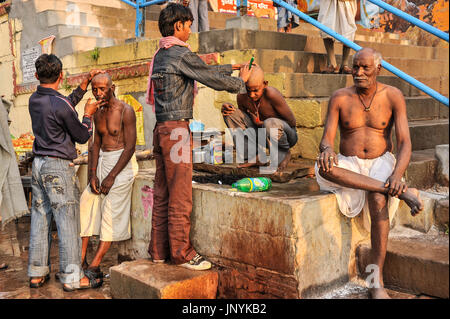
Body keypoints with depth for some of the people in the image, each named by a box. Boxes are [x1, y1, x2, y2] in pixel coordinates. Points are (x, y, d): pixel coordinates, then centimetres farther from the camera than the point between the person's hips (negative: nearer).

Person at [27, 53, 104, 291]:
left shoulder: (34, 100, 7)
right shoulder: (60, 105, -16)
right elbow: (83, 136, -6)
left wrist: (86, 82, 22)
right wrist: (88, 115, 10)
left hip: (38, 164, 8)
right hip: (58, 167, -8)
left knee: (40, 219, 12)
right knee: (67, 221, -2)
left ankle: (37, 273, 21)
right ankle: (71, 278, 5)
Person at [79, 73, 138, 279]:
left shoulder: (126, 111, -12)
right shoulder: (98, 114, 11)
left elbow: (130, 147, -16)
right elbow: (96, 145, 10)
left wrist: (111, 176, -18)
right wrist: (93, 174, -4)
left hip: (122, 162, -7)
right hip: (103, 161, 7)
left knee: (112, 210, -12)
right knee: (86, 202, -2)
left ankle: (95, 265, -12)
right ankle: (81, 259, 1)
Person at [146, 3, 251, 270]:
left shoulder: (161, 55, 18)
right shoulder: (180, 54, -10)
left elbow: (204, 71, 25)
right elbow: (212, 79, -6)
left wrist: (232, 67, 30)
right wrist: (241, 81, 11)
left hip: (162, 129, 9)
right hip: (177, 129, -9)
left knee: (162, 193, 11)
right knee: (180, 196, -3)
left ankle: (159, 250, 19)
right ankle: (182, 253, 5)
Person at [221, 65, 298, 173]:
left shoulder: (271, 94, -28)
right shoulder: (242, 97, -11)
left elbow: (292, 122, -22)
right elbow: (243, 119, 8)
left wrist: (260, 123, -19)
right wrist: (228, 107, -13)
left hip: (286, 135, -5)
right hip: (263, 134, 6)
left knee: (270, 123, -40)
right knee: (231, 114, -8)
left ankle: (284, 153, -6)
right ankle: (253, 157, -7)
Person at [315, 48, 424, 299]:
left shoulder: (393, 96, -1)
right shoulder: (340, 98, 1)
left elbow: (405, 143, -7)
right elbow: (326, 139, -5)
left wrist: (397, 174, -27)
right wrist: (327, 150, -32)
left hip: (381, 163, -1)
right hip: (350, 166, 1)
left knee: (378, 200, -35)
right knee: (324, 168, -35)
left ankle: (377, 283, -27)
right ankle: (401, 193, -34)